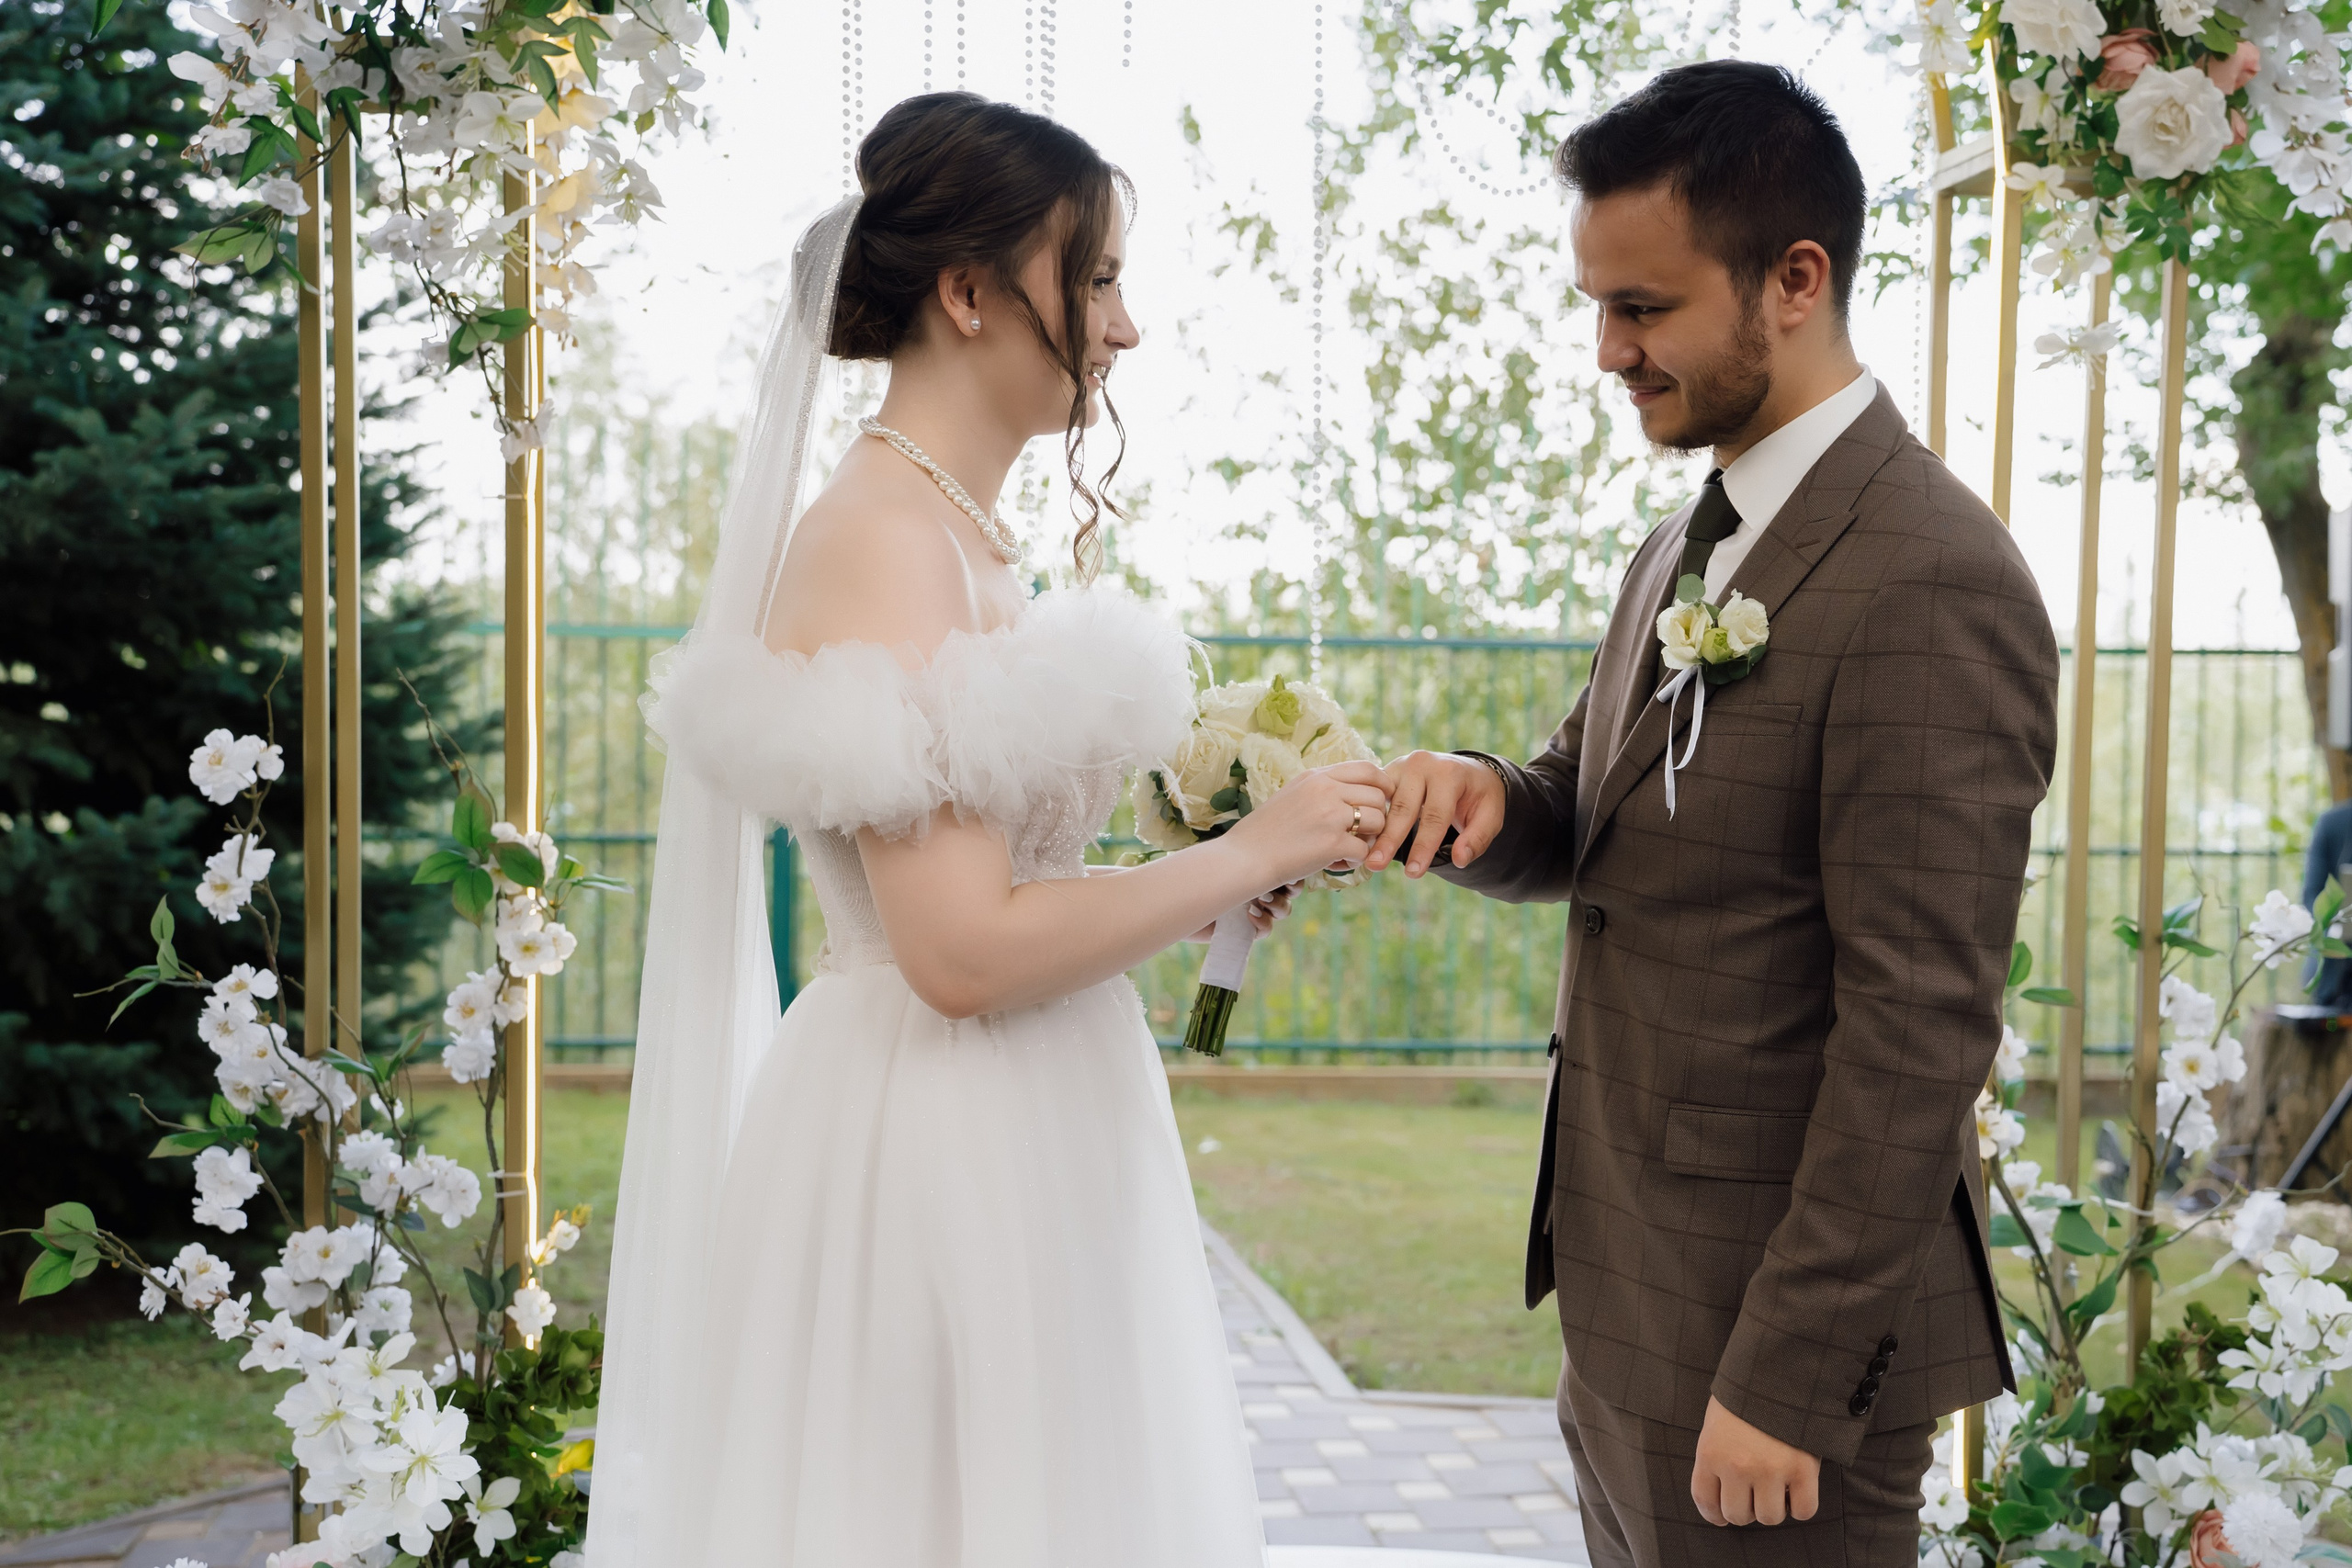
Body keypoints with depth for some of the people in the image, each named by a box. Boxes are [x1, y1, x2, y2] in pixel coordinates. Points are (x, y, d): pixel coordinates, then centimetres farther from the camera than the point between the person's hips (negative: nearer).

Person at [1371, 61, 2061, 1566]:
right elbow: (1593, 826, 15)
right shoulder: (1693, 543, 10)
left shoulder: (1932, 586, -20)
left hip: (1777, 1323, -8)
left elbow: (1921, 1034, -22)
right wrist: (1484, 795, -8)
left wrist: (1785, 1379, -20)